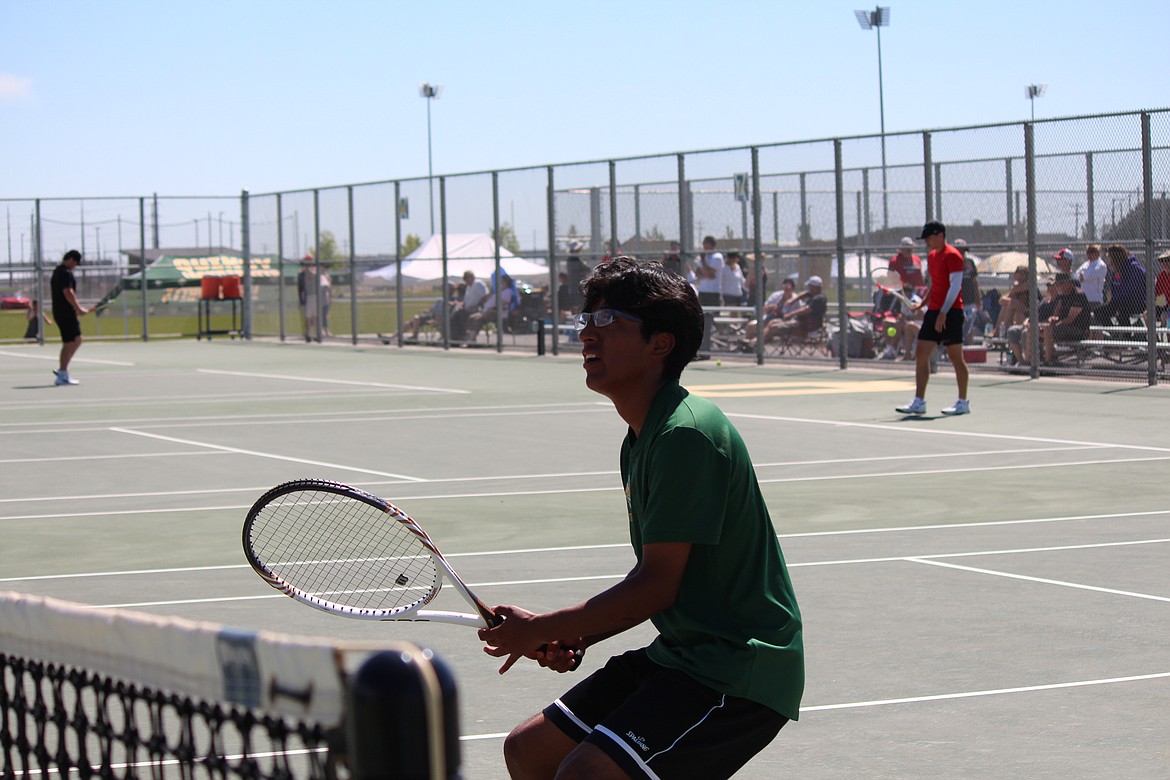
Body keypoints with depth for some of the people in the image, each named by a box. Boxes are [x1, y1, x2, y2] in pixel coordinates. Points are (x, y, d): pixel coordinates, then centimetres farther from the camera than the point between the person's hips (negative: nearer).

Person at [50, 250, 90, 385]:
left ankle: (62, 370, 14)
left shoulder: (57, 272, 18)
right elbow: (68, 293, -23)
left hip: (59, 311, 10)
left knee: (76, 341, 15)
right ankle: (62, 376, -4)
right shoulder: (65, 273, -14)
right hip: (66, 313, -10)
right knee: (69, 343, -6)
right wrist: (78, 308, -20)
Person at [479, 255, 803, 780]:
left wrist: (542, 630, -11)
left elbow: (657, 585, -20)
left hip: (739, 672, -10)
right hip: (679, 656, 10)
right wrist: (574, 639, 1)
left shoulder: (686, 434, -19)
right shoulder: (640, 440, 13)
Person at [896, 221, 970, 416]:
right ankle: (919, 402, 5)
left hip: (950, 312, -9)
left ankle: (963, 402, 5)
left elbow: (955, 285, -17)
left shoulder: (952, 255, -11)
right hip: (933, 312, 9)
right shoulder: (932, 256, 16)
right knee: (921, 354, 3)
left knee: (956, 356, -2)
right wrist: (923, 303, 13)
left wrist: (943, 312, -22)